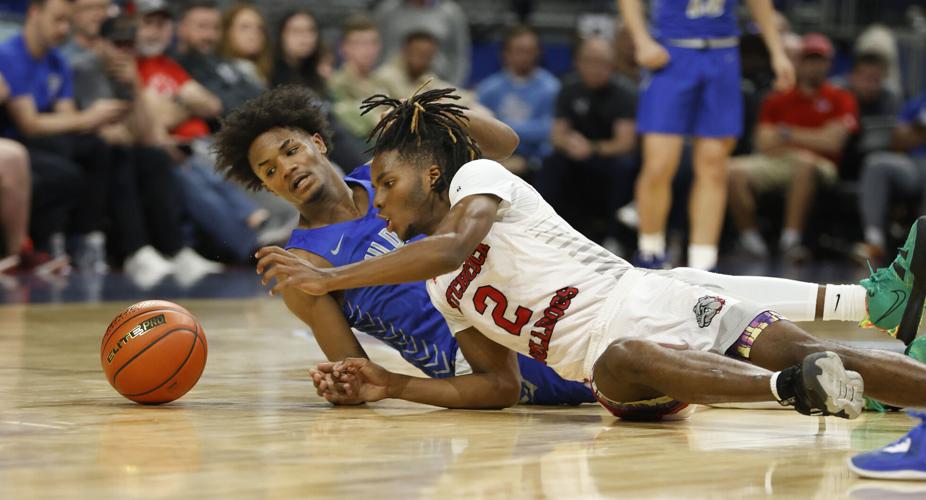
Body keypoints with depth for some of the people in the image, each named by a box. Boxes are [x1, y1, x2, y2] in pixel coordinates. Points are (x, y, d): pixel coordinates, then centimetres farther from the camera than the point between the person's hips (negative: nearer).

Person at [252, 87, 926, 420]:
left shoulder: (480, 175, 7)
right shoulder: (441, 293, 27)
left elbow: (454, 244, -15)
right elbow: (499, 386, 21)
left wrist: (328, 278, -10)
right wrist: (389, 386, 14)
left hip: (646, 305, -3)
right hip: (611, 356, 3)